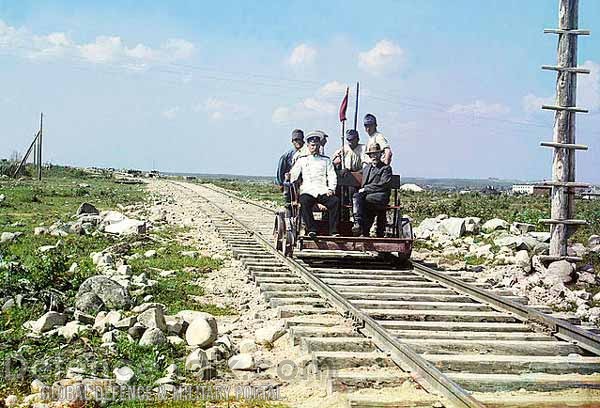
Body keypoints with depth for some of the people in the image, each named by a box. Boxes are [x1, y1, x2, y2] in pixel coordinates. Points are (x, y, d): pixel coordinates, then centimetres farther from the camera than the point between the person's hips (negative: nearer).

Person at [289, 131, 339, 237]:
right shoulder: (302, 160, 22)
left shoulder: (326, 160, 23)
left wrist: (331, 189, -3)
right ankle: (311, 230, -34)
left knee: (335, 201, -30)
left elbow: (332, 176, 13)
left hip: (323, 191, 1)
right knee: (304, 202, -35)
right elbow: (293, 174, 15)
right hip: (307, 191, -1)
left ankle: (333, 230, -28)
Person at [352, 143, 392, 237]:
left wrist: (365, 189, -11)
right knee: (356, 196, -29)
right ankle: (358, 223, -40)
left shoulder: (386, 168, 6)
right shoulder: (366, 168, 26)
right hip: (366, 195, 5)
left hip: (381, 197, -5)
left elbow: (383, 185, -7)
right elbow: (362, 185, 30)